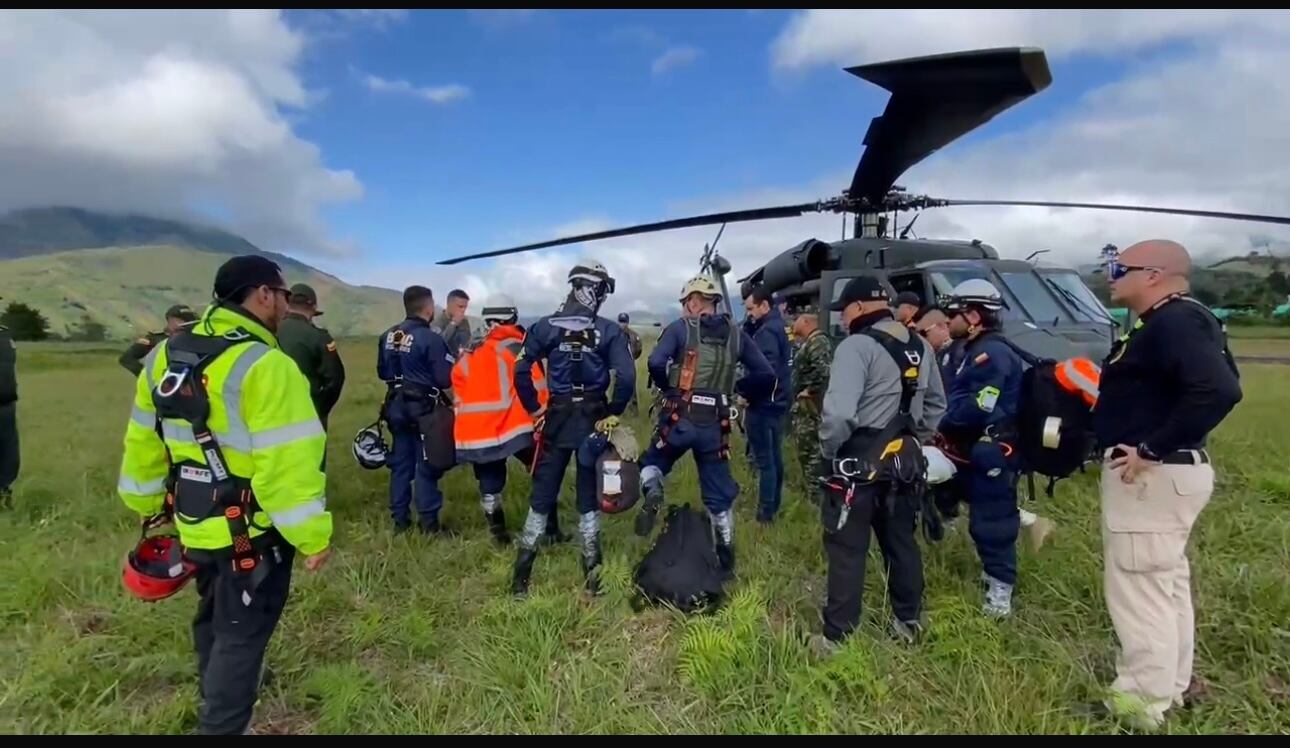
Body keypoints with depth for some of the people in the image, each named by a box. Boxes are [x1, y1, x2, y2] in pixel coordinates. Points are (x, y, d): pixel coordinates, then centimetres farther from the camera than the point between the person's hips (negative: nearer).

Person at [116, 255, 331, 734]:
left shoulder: (166, 355, 2)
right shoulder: (265, 366, -25)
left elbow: (143, 443, 11)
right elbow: (288, 465, -27)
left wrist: (149, 506, 24)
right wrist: (313, 536, -19)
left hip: (195, 524, 9)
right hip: (253, 532, -9)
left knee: (214, 615, 29)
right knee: (242, 633, 7)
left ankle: (216, 695, 51)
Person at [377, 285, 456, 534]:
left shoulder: (388, 336, 4)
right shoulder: (431, 339, -18)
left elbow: (382, 373, 14)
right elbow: (446, 380, -18)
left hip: (396, 406, 6)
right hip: (424, 409, -6)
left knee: (400, 462, 14)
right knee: (426, 465, 3)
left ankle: (399, 519, 22)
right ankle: (428, 522, 9)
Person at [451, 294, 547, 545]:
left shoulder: (470, 355, 14)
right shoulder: (519, 348, -4)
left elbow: (459, 394, 17)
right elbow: (536, 388, -10)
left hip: (476, 431, 5)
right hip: (512, 427, -5)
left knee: (489, 484, 17)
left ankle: (498, 534, 25)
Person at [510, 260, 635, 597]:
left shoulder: (546, 326, -3)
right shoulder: (609, 331, -7)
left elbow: (521, 370, -7)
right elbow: (626, 377, -16)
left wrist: (533, 408, 3)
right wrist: (613, 414, -3)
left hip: (557, 417, 1)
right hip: (594, 419, -1)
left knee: (541, 496, 11)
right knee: (589, 497, 11)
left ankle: (521, 577, 17)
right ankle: (593, 576, 16)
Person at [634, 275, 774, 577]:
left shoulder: (681, 328, -3)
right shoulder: (736, 334, 7)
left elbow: (656, 363, -19)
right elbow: (766, 375, 2)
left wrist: (667, 386, 0)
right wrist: (735, 389, 14)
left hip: (680, 420, -3)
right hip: (715, 426, 3)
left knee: (652, 462, 23)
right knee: (719, 495, 14)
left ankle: (652, 492, -10)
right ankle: (726, 561, 20)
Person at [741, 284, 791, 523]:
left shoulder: (767, 331, -17)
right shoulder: (775, 326, 14)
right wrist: (750, 322, 1)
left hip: (763, 404, -10)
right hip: (776, 402, 10)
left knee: (765, 459, -5)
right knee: (774, 456, 16)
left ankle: (765, 511, 2)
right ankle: (773, 505, 27)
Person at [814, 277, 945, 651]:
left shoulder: (857, 346, -17)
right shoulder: (921, 347, 10)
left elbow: (839, 412, -28)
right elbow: (936, 406, 18)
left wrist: (829, 451, -13)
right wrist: (915, 441, 19)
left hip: (858, 460, -8)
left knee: (847, 548, 1)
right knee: (901, 541, 20)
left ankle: (838, 635, 9)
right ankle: (909, 621, 34)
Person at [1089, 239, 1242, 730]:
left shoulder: (1178, 321, -18)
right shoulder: (1160, 323, 13)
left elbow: (1219, 390, -31)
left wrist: (1152, 450, -27)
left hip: (1152, 475, -11)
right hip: (1158, 474, 11)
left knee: (1139, 588, -1)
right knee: (1165, 582, 20)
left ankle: (1143, 705, 12)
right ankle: (1171, 686, 36)